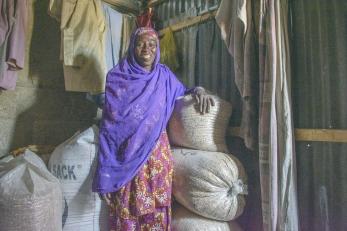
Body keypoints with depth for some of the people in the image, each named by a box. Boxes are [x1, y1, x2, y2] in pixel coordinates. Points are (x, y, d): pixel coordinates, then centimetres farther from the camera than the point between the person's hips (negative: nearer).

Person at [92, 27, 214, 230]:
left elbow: (182, 93, 23)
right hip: (127, 158, -2)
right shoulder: (117, 78, -5)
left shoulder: (164, 75, 3)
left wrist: (198, 90, -2)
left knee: (156, 214, 11)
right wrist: (105, 175, -10)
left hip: (158, 156, 2)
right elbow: (109, 127, -7)